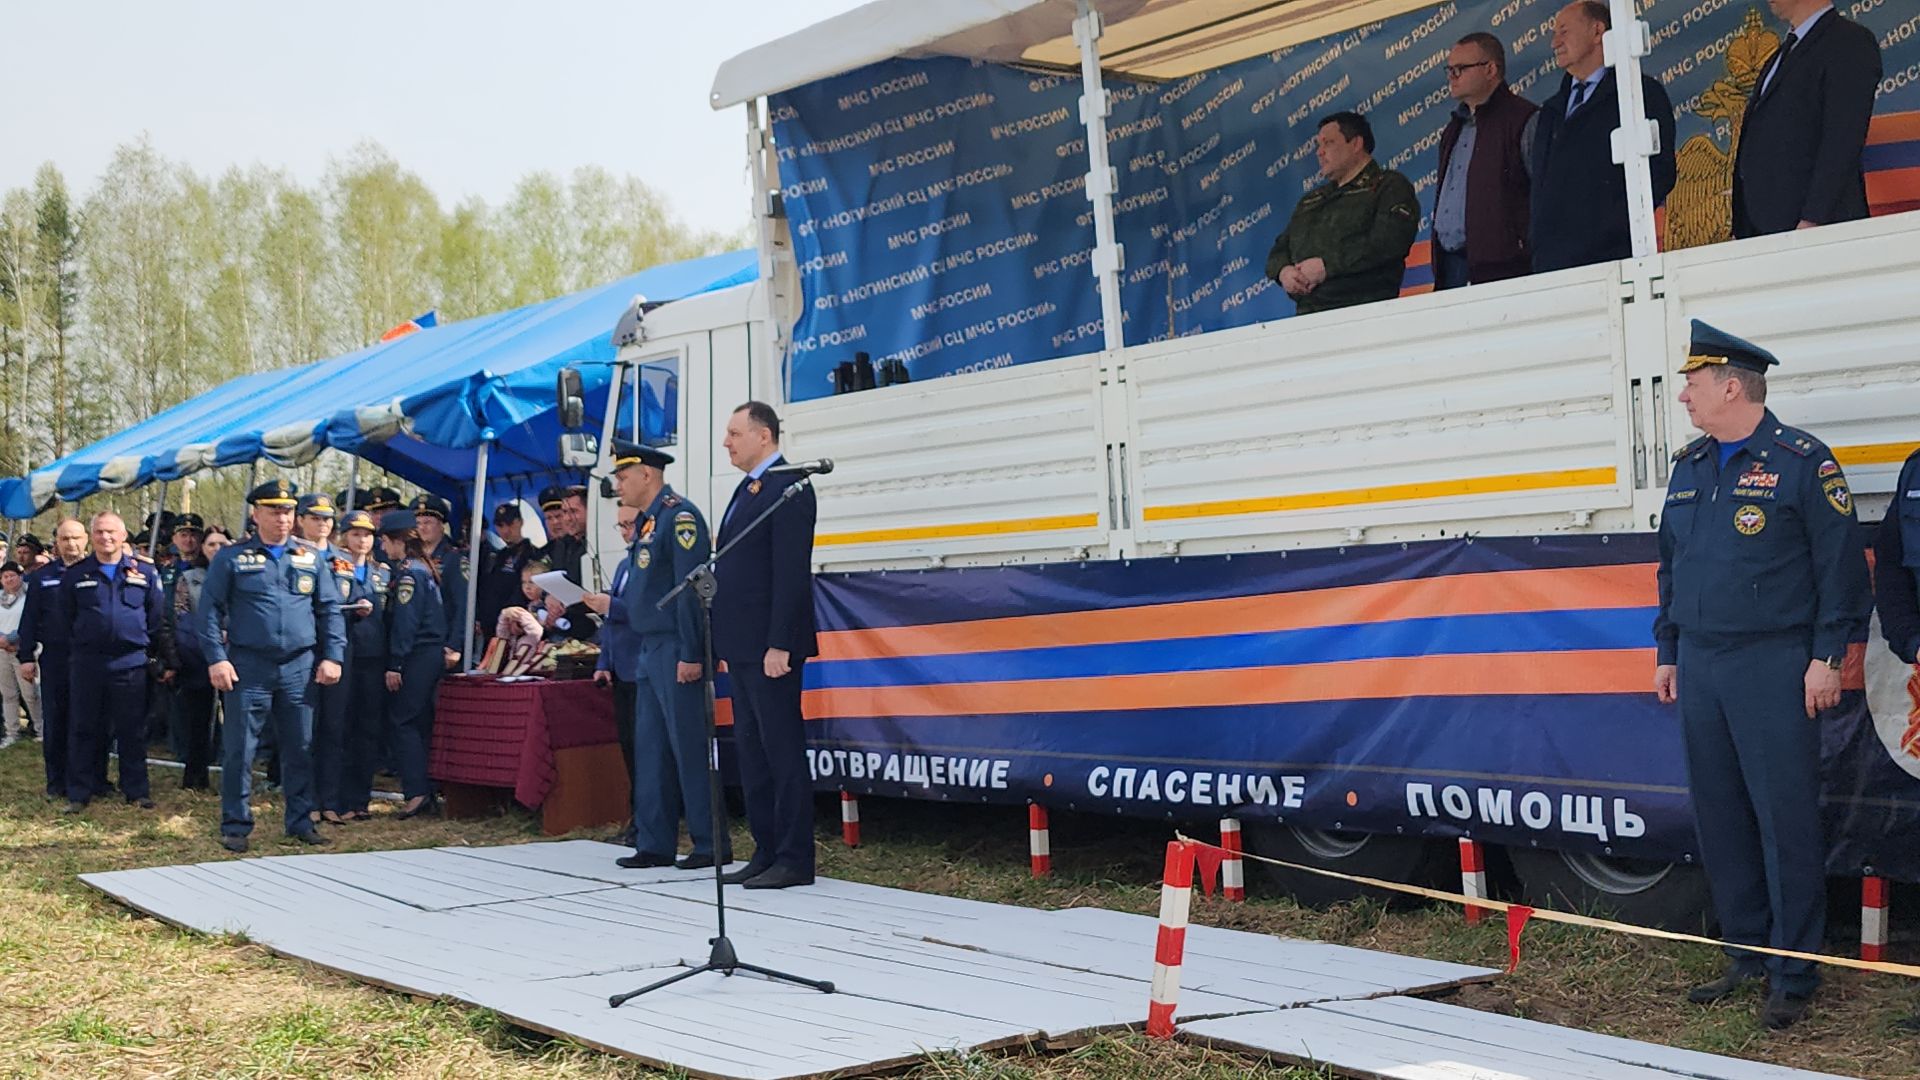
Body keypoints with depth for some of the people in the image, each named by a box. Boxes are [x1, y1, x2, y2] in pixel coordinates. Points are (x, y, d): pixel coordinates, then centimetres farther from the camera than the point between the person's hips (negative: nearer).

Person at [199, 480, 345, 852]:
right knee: (239, 750, 0)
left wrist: (332, 656, 3)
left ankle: (300, 821, 19)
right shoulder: (232, 558, 1)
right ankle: (235, 826, 8)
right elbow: (210, 610, -1)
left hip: (300, 668, 3)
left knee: (300, 748, 8)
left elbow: (330, 609, 12)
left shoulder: (310, 558, 11)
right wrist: (216, 658, -9)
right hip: (248, 668, -3)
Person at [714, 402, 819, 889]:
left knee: (783, 752, -5)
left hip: (769, 646, -10)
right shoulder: (746, 490, 19)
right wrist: (724, 644, 15)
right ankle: (767, 852, 18)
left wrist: (779, 645, -22)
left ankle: (794, 860, 0)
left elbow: (791, 572, -18)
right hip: (741, 647, 10)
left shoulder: (788, 487, -11)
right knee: (750, 752, 12)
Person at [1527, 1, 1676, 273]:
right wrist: (1537, 245, 7)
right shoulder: (1550, 112, 25)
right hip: (1552, 262, 5)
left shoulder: (1641, 92, 5)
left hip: (1613, 252, -5)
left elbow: (1659, 172, -5)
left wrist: (1615, 226, -14)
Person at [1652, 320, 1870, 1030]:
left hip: (1773, 668, -7)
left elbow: (1841, 565, -7)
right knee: (1719, 818, 10)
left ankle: (1793, 976, 4)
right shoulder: (1688, 467, 14)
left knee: (1785, 820, -4)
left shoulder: (1802, 461, -6)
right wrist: (1667, 652, 18)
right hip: (1700, 666, 7)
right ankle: (1746, 953, 22)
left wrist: (1828, 657, -10)